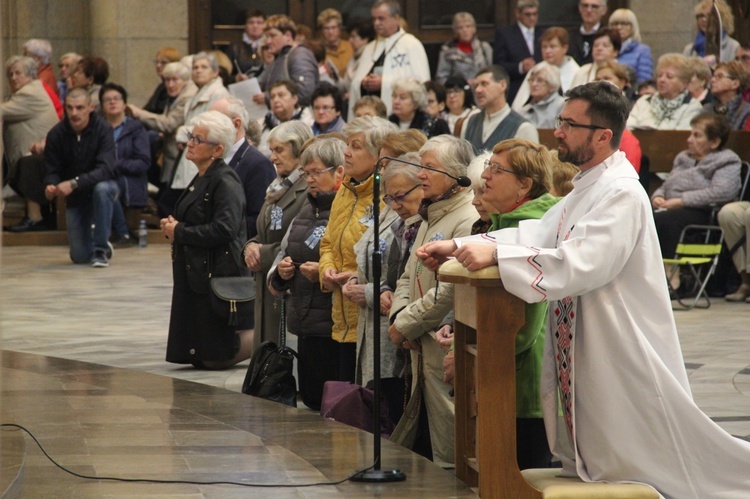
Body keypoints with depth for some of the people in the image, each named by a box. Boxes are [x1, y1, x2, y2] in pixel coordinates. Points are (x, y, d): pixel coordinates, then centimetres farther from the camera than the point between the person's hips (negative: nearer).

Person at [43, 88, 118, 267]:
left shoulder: (103, 129, -21)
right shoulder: (56, 134, -13)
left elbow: (105, 170, -32)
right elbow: (51, 171, -11)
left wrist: (74, 183, -44)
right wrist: (50, 186, -35)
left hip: (100, 185, -2)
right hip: (75, 197, 2)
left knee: (102, 189, -39)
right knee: (79, 256, -4)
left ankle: (101, 249, -23)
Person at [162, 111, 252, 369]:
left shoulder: (225, 182, -15)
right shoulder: (201, 178, 15)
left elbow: (223, 230, -26)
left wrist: (180, 232, -17)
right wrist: (171, 225, 5)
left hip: (216, 274, -10)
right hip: (193, 271, 10)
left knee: (214, 357, -6)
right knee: (196, 356, 11)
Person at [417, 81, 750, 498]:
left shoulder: (622, 195, -21)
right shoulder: (589, 186, 11)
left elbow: (576, 265, -31)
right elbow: (537, 234, 9)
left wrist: (495, 254, -32)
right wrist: (458, 246, 0)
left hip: (621, 351, -10)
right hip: (588, 351, 10)